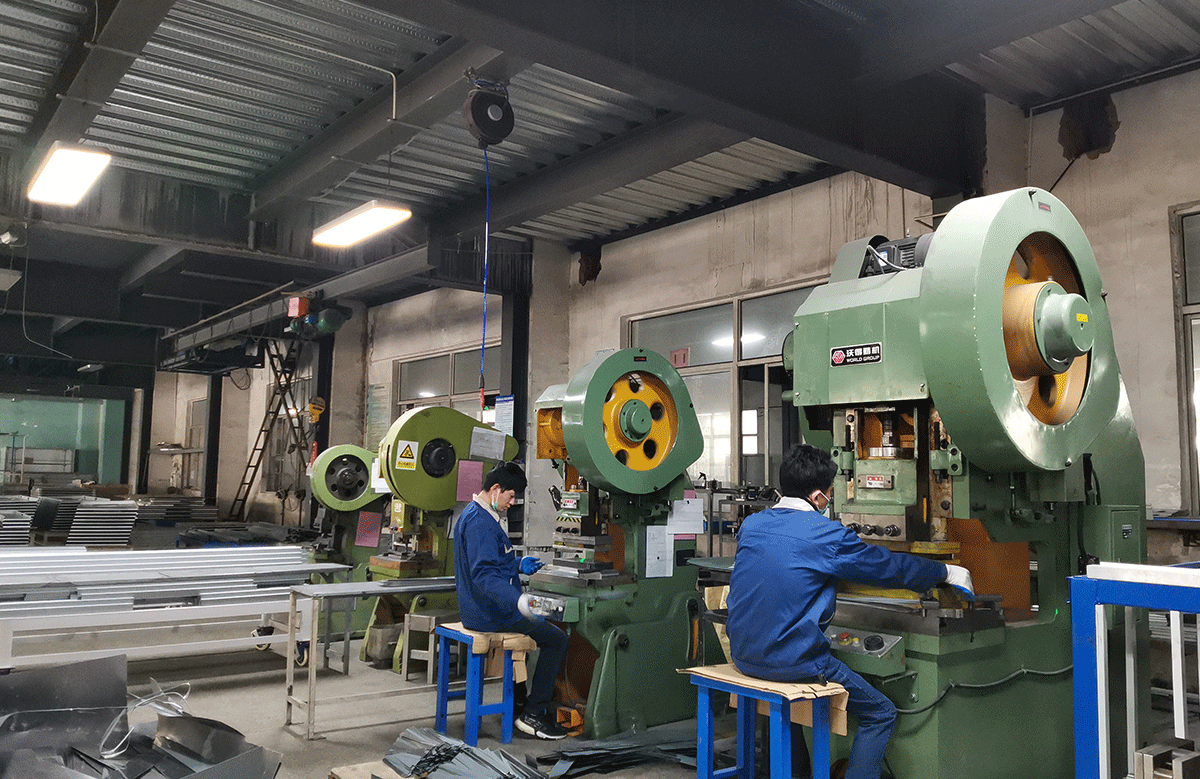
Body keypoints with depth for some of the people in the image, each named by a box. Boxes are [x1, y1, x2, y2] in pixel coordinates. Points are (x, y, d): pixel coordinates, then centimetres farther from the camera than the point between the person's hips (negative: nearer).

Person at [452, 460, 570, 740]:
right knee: (557, 640, -4)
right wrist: (519, 600, -44)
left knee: (544, 624, 27)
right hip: (491, 614, -11)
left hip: (479, 610, 11)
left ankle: (519, 700, 27)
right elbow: (484, 574, -33)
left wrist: (518, 565, 17)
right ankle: (533, 714, 0)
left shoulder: (473, 515, 12)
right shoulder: (480, 522, -22)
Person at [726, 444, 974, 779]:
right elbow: (890, 566, 1)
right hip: (792, 660, -6)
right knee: (881, 715, 11)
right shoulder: (826, 534, -12)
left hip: (743, 655, 7)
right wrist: (946, 572, 18)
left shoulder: (751, 525, 5)